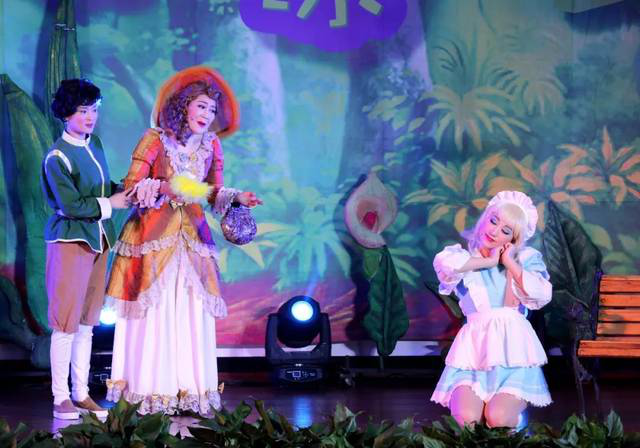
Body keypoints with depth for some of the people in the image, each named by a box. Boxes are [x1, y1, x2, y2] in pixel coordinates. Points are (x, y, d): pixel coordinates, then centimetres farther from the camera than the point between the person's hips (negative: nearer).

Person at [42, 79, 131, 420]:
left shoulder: (94, 145, 9)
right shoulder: (58, 156, -15)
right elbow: (71, 205, -19)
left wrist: (128, 190, 0)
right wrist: (110, 204, -10)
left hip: (98, 240, 8)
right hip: (71, 241, -7)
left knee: (86, 321, 11)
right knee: (66, 322, -3)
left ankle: (81, 394, 18)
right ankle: (60, 398, 4)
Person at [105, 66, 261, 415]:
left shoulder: (211, 145, 9)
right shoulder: (155, 139, -5)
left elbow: (213, 193, 9)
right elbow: (132, 186, -8)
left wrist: (237, 197, -10)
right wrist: (165, 188, -23)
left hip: (192, 236, 4)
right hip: (154, 235, -4)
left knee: (193, 314, 1)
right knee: (153, 312, -3)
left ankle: (191, 389, 7)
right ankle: (148, 390, 5)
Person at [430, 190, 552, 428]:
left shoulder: (527, 258, 10)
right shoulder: (465, 257, 9)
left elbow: (541, 295, -8)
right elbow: (443, 262, -17)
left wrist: (510, 262, -2)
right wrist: (489, 261, -5)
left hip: (514, 352, 0)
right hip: (474, 352, 0)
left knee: (498, 419, -22)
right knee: (466, 419, -23)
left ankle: (515, 405, 11)